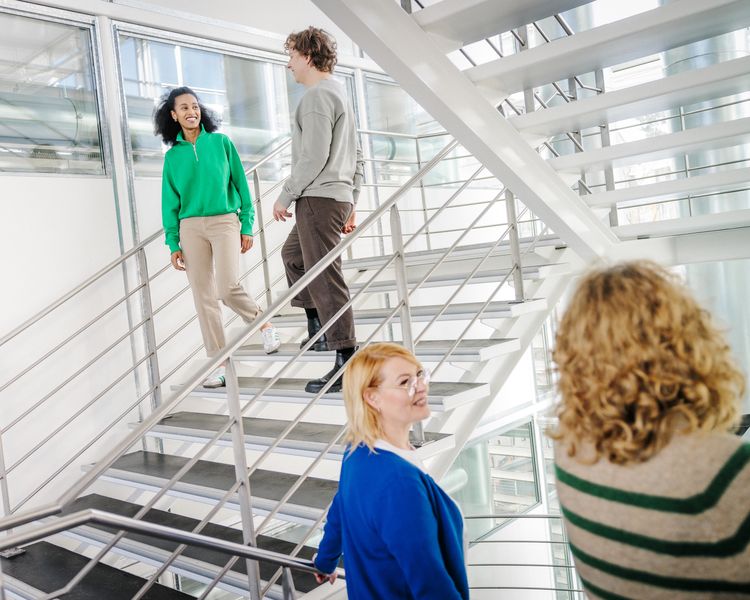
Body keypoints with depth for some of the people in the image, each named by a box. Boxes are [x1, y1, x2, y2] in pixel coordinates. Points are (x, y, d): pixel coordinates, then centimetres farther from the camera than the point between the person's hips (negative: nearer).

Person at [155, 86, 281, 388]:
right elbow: (170, 202, 11)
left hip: (225, 221, -2)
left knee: (228, 287, -21)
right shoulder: (172, 155, 10)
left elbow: (240, 184, 6)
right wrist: (173, 243, 4)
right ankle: (219, 363, 7)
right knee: (204, 298, 0)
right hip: (191, 227, 3)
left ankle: (264, 324, 8)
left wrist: (247, 226, -1)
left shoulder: (221, 142, 6)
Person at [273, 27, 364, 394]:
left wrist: (285, 197, -11)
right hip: (338, 198, 11)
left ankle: (347, 362, -8)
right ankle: (318, 328, 28)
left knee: (325, 278, -10)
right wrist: (351, 204, 21)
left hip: (318, 198, -11)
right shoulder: (340, 94, 22)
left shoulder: (317, 95, -10)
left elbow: (314, 157, -19)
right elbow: (356, 158, 21)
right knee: (293, 255, 26)